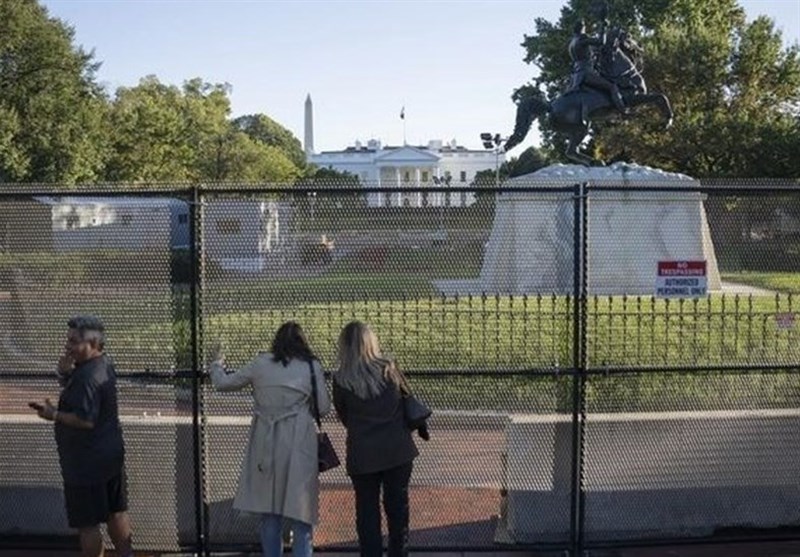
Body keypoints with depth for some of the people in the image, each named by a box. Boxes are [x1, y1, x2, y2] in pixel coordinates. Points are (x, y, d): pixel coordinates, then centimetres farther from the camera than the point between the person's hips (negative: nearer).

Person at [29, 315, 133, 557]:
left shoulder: (87, 377, -23)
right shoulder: (105, 364, 7)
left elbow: (85, 420, -27)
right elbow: (72, 386, 17)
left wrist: (54, 414, -16)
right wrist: (65, 372, -3)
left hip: (87, 462, -10)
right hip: (112, 455, 10)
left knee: (87, 523, 1)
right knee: (116, 512, 18)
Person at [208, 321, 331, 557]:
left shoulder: (261, 363, 4)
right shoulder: (312, 366, -1)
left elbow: (223, 383, 14)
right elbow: (324, 408, 0)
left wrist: (216, 364, 33)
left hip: (266, 444, 2)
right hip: (298, 445, -2)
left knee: (269, 514, 13)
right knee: (300, 512, 3)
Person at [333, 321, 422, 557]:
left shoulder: (341, 380, -10)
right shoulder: (389, 370, -7)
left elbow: (343, 416, 2)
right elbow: (408, 399, 7)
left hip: (362, 455, -2)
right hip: (398, 450, 2)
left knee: (367, 511, 10)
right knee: (398, 506, 15)